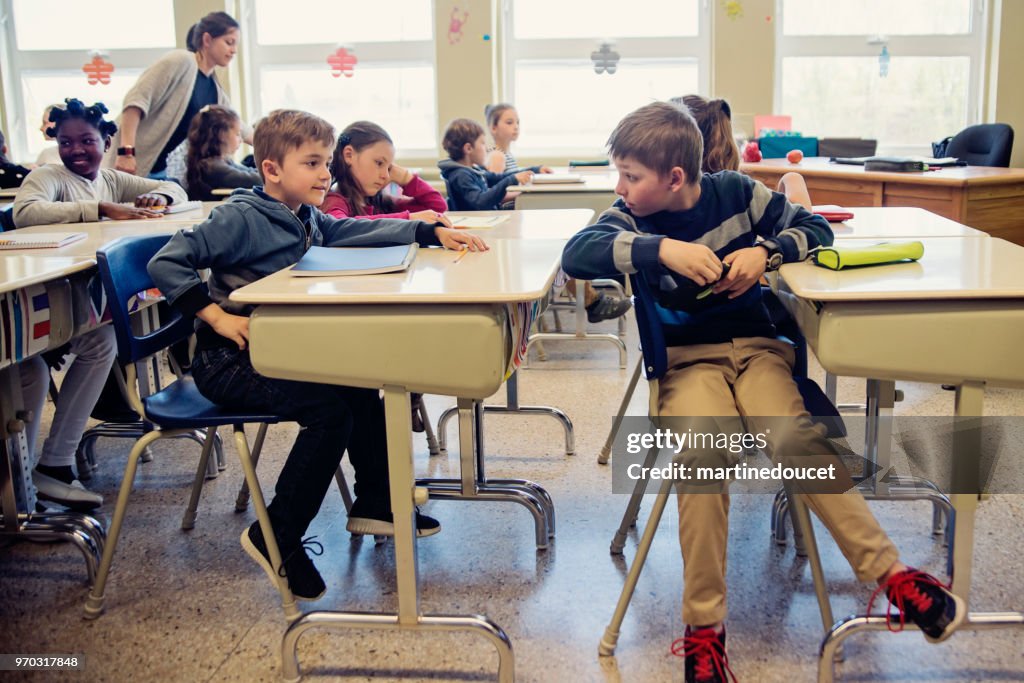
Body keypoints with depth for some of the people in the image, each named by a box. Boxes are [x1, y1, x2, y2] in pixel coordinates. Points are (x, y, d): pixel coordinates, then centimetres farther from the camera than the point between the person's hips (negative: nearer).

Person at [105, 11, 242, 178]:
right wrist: (127, 151, -28)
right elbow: (136, 100, -19)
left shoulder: (214, 88, 13)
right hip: (130, 162, -9)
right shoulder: (181, 61, -11)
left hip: (159, 168, 9)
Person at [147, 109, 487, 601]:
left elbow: (358, 230, 11)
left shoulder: (305, 218, 9)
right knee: (329, 408, -23)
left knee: (361, 381, 8)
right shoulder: (241, 218, -15)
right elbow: (166, 263, -20)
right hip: (228, 361, -9)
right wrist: (218, 316, -26)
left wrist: (433, 233, 2)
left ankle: (374, 503, 22)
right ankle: (275, 538, -12)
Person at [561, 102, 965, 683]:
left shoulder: (736, 192, 2)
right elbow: (576, 254, -18)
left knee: (794, 440, -30)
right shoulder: (633, 216, 0)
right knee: (703, 451, -32)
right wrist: (661, 249, -28)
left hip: (756, 345, 1)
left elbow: (816, 228, 8)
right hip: (686, 357, -1)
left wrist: (765, 252, -12)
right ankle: (704, 626, -23)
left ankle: (892, 574, -21)